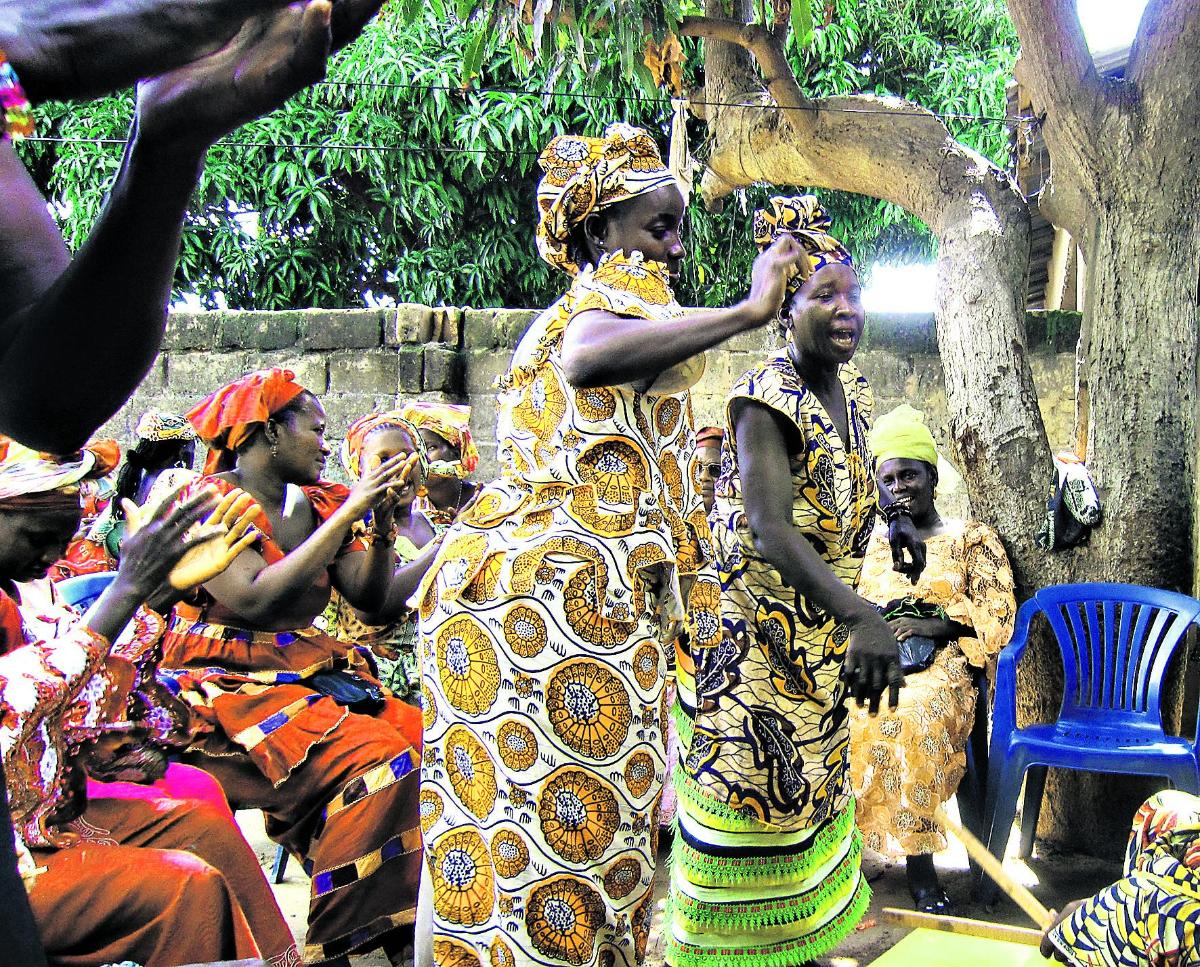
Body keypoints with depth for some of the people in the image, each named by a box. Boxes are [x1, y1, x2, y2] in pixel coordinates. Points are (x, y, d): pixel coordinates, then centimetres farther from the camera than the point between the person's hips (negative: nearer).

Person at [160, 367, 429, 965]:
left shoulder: (317, 504, 13)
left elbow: (369, 595, 8)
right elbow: (256, 601, -22)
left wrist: (381, 518, -6)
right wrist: (349, 512, -20)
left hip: (310, 674, 7)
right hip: (230, 688, -6)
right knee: (376, 759, -29)